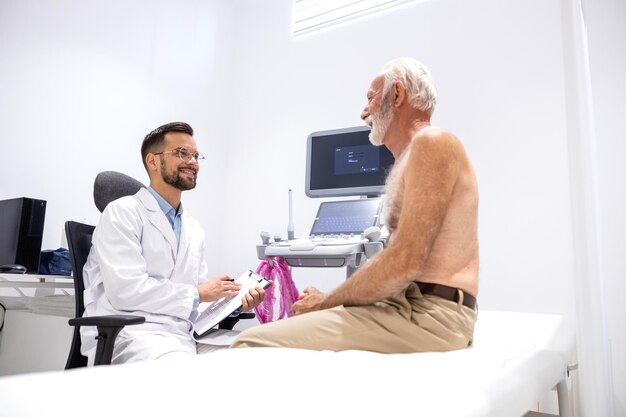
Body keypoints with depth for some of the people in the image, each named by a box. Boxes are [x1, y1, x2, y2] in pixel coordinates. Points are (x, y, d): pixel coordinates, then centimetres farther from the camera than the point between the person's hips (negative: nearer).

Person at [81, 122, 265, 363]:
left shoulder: (195, 231, 18)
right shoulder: (122, 213, -3)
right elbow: (125, 288, -16)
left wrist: (233, 300, -4)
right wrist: (197, 293, -10)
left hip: (181, 335, 7)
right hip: (128, 334, -6)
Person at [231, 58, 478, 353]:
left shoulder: (432, 143, -10)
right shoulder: (411, 158, 22)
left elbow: (404, 264, -20)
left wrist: (325, 302, -6)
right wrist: (328, 302, 10)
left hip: (429, 314, -10)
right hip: (408, 305, 10)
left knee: (254, 343, -19)